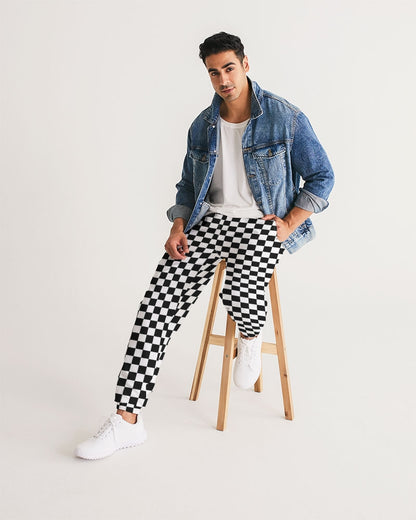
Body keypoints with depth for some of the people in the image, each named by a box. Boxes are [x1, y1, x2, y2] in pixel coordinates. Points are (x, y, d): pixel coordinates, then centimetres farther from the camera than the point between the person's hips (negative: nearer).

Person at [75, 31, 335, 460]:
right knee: (160, 300, -17)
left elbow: (322, 177, 1)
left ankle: (251, 338, 8)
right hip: (210, 220, 4)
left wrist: (290, 223, -9)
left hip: (262, 225, -3)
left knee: (239, 295, -36)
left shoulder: (286, 118, -4)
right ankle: (127, 419, -14)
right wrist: (178, 226, 1)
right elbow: (187, 185, 20)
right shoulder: (202, 126, 10)